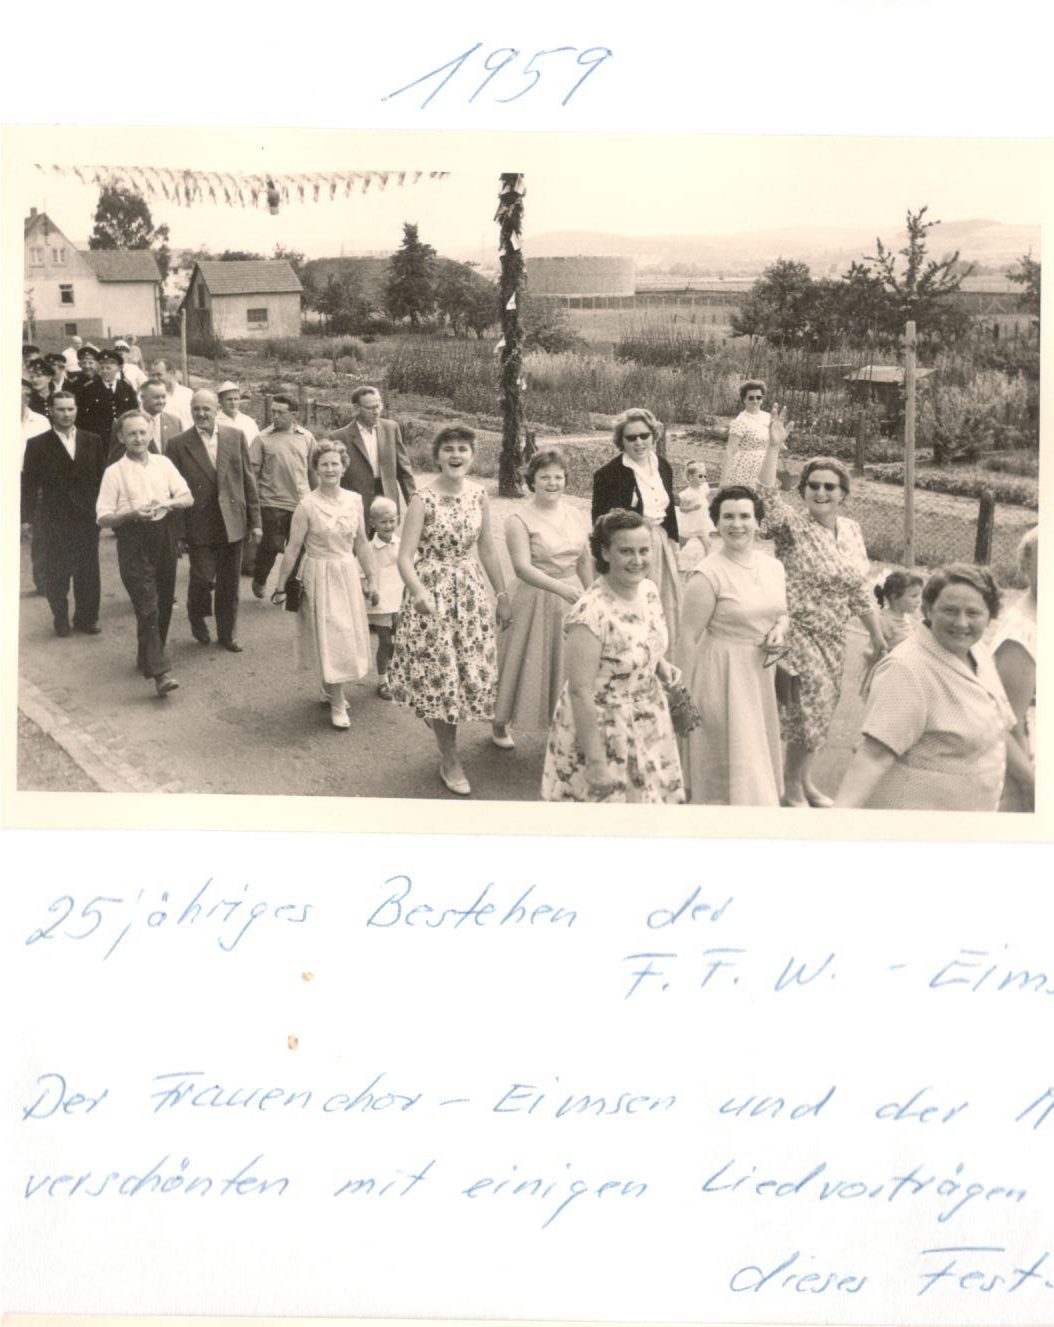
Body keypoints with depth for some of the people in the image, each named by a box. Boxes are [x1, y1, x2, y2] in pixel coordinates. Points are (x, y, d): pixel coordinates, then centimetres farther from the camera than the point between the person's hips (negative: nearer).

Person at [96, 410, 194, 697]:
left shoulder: (164, 463, 7)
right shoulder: (114, 473, -3)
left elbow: (188, 498, 5)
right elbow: (103, 519, -5)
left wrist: (168, 503, -14)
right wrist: (132, 514, -21)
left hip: (164, 541, 4)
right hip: (134, 546, -4)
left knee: (164, 605, 12)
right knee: (148, 608, -12)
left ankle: (147, 657, 32)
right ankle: (160, 672, -15)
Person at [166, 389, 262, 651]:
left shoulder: (235, 437, 3)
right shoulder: (178, 444, -3)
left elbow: (248, 480, 6)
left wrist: (255, 519, 3)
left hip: (232, 523, 2)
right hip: (199, 525, -2)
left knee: (229, 583, 9)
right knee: (203, 577, -4)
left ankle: (226, 633, 25)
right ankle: (197, 616, 27)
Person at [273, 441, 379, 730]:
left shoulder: (354, 500, 0)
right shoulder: (307, 505, -13)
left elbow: (361, 544, 8)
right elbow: (293, 548, -9)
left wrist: (371, 579, 10)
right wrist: (281, 587, -7)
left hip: (348, 574, 5)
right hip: (319, 576, -4)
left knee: (347, 636, 14)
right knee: (328, 638, 0)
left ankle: (330, 687, 37)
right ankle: (337, 704, 12)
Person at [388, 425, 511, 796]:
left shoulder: (478, 495, 3)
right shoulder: (423, 500, -12)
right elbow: (405, 557, -16)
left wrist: (502, 595, 13)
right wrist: (420, 593, -32)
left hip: (469, 591, 5)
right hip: (432, 593, -5)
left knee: (474, 668, 8)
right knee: (440, 672, 2)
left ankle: (444, 730, 32)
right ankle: (450, 761, 15)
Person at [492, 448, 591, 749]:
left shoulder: (576, 514, 4)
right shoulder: (520, 519, -13)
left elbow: (585, 560, 11)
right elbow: (523, 567, -22)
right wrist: (561, 588, -33)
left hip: (573, 597, 4)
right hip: (535, 600, -4)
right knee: (529, 662, 8)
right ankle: (500, 724, 30)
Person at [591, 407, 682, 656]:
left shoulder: (663, 466, 7)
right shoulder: (608, 474, -12)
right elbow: (600, 522, -9)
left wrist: (673, 542, 16)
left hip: (662, 544, 6)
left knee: (668, 611, 12)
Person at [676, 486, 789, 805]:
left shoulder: (774, 567, 4)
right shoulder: (708, 575, -16)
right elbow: (689, 638, -14)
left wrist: (779, 632, -4)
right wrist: (686, 695, -14)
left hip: (760, 674, 7)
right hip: (721, 675, -6)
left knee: (756, 755, 18)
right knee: (730, 759, -1)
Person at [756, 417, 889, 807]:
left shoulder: (851, 530, 5)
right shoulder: (793, 527, -13)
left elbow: (860, 590, 12)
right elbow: (766, 498, -33)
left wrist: (878, 635, 14)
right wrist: (774, 447, -40)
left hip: (832, 637, 6)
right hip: (797, 633, -6)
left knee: (820, 709, 15)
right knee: (809, 706, -4)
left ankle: (804, 779, 32)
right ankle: (791, 787, 15)